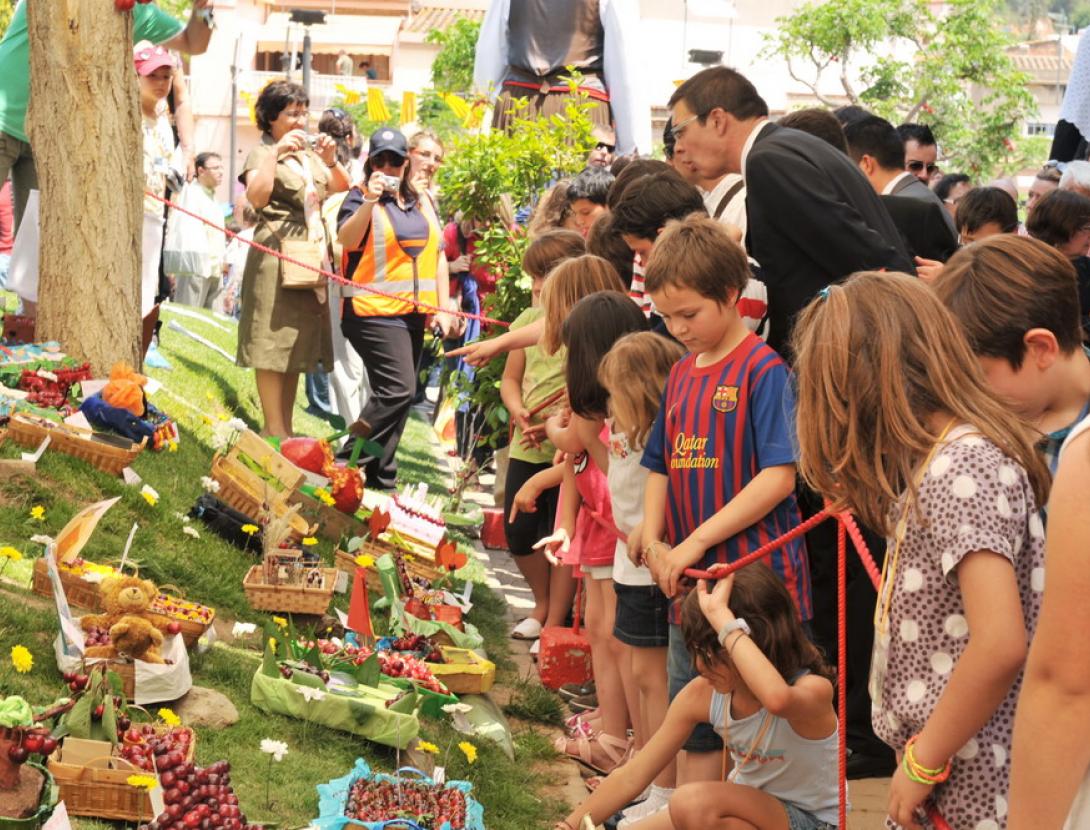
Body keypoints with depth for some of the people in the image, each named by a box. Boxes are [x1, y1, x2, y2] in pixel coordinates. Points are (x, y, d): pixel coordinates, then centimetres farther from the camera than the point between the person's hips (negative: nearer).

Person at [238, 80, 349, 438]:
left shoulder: (309, 154, 19)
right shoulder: (262, 153, -3)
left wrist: (330, 160, 1)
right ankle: (273, 430, -8)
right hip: (276, 253, -7)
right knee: (272, 342, -8)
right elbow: (256, 197, -21)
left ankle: (285, 428, 15)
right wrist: (276, 153, -22)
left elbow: (342, 188, 16)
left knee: (296, 344, 9)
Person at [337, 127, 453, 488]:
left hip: (413, 313, 7)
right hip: (374, 311, -7)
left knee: (395, 395, 8)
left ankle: (380, 478, 14)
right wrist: (370, 200, -28)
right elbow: (346, 240, -18)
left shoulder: (422, 203, 16)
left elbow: (438, 255, 17)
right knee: (398, 390, -19)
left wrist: (443, 307, 10)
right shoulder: (360, 197, -1)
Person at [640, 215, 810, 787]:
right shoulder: (681, 375, 12)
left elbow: (779, 478, -17)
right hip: (690, 581, 7)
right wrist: (654, 541, 0)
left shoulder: (763, 370, -10)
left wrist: (694, 544, -17)